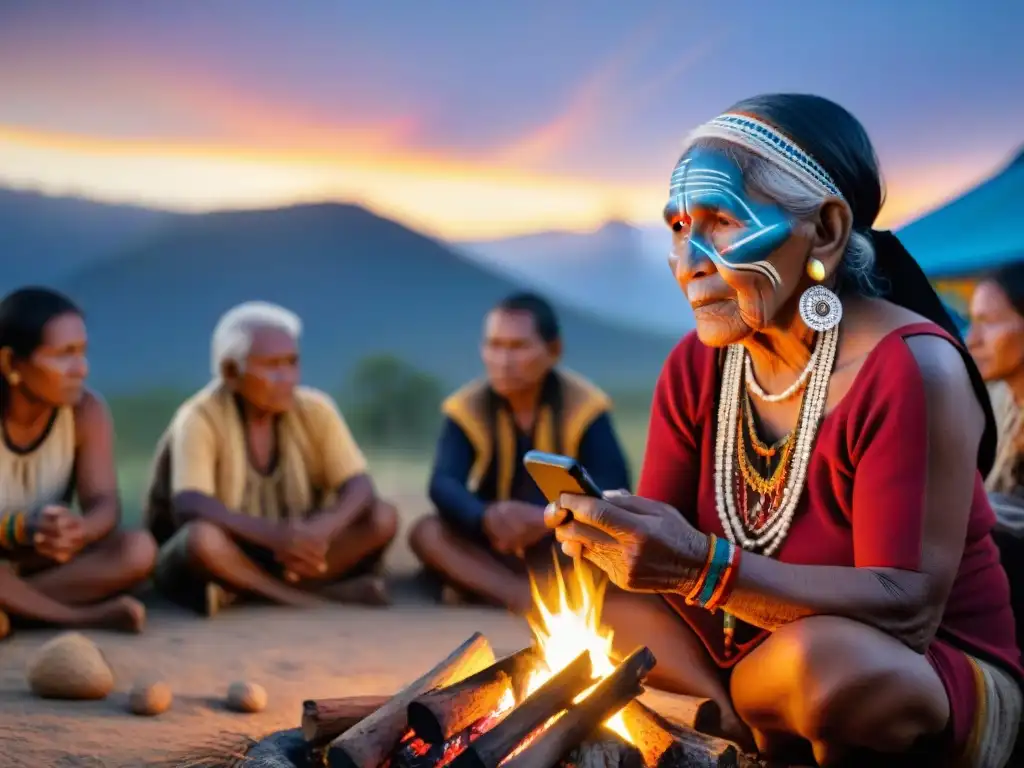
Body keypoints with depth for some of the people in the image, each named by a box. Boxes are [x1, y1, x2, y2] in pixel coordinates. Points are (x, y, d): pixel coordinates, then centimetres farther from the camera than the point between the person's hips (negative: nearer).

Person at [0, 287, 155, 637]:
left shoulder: (87, 411, -9)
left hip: (42, 562, 3)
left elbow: (105, 505, -15)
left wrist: (80, 531, -39)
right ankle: (88, 617, -26)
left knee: (137, 550, -24)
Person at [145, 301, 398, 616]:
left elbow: (361, 489, -13)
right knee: (203, 537, -38)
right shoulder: (200, 417, -17)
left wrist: (321, 530, -35)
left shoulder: (315, 410, -5)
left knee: (383, 517, -19)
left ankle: (244, 592, -22)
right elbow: (189, 507, -31)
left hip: (290, 555, 4)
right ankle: (330, 594, -26)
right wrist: (275, 535, -44)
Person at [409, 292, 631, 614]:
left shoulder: (584, 405, -10)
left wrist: (551, 518, -42)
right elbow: (443, 484, -24)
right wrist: (487, 518, -47)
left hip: (561, 547, -1)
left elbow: (614, 485, -22)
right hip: (494, 545, 2)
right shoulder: (467, 407, -8)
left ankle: (482, 586, -35)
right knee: (427, 533, -26)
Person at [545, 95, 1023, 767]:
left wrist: (706, 569, -40)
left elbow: (907, 610, -28)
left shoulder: (909, 368, -22)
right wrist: (605, 533, -26)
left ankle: (723, 711, -5)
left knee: (820, 656, -36)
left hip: (932, 679, -6)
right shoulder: (696, 367, -2)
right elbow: (662, 548, -2)